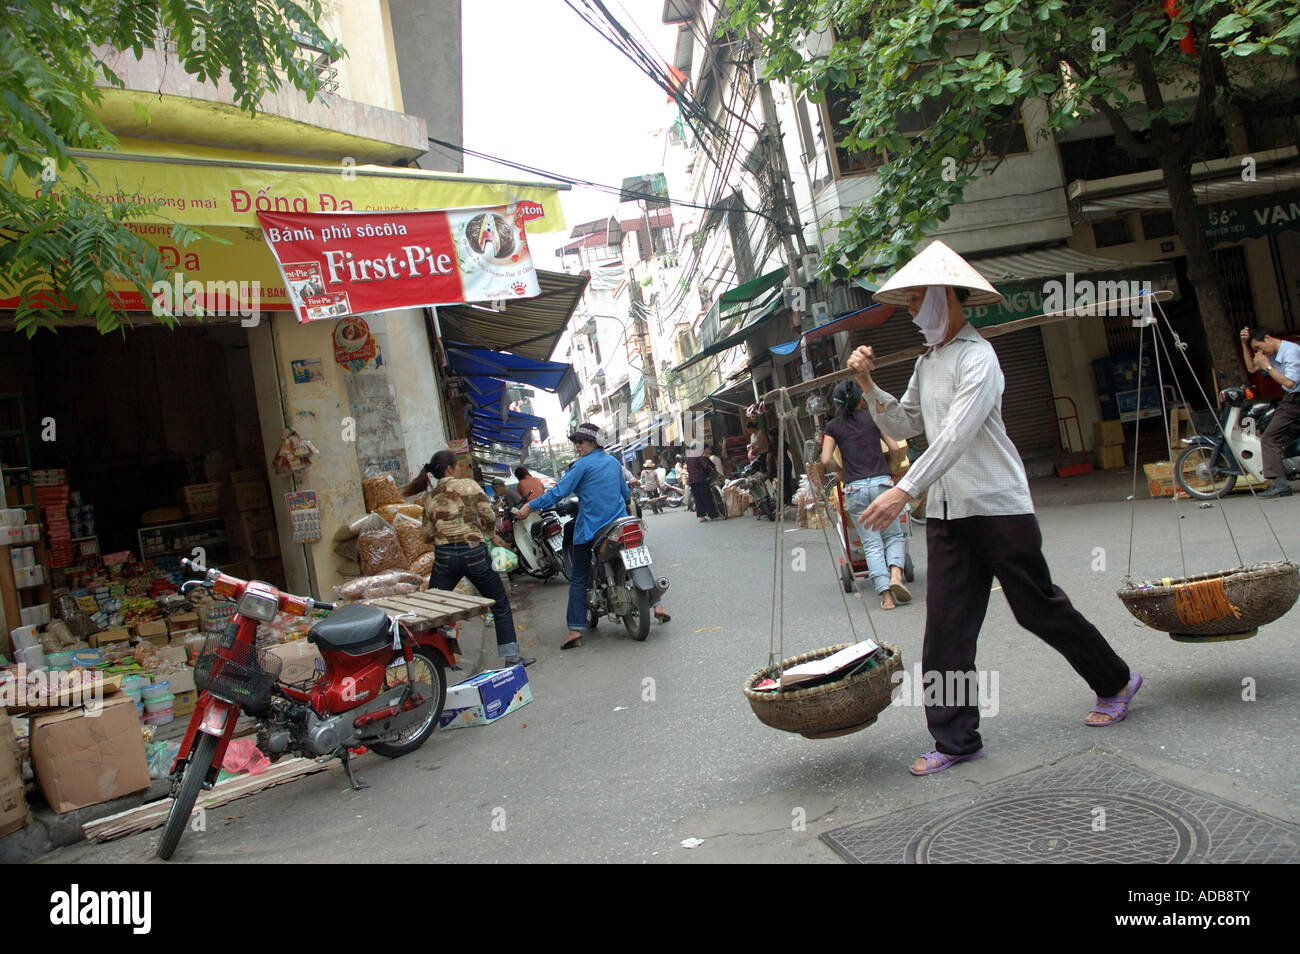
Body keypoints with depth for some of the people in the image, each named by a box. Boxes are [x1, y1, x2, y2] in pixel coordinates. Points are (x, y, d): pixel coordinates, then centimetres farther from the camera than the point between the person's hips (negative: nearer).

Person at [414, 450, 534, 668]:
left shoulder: (430, 498, 9)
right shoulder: (469, 485, -1)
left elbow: (428, 536, 8)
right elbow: (489, 518, -5)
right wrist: (490, 535, 15)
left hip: (444, 557, 2)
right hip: (474, 553, -2)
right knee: (500, 605, 12)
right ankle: (512, 657, 14)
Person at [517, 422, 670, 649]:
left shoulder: (582, 464, -9)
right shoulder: (614, 462, 12)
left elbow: (560, 491, -16)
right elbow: (625, 492, 21)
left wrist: (531, 506, -13)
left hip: (590, 528, -6)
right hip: (619, 525, 6)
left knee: (578, 579, 0)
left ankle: (575, 629, -6)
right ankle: (657, 606, 14)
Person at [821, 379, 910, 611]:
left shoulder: (833, 425, 8)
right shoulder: (873, 418, 8)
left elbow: (827, 461, 1)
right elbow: (895, 448, 6)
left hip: (854, 489, 0)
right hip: (882, 483, 0)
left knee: (871, 544, 5)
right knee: (894, 535, 14)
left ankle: (885, 593, -6)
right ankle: (895, 574, -12)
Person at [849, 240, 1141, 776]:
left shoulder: (977, 356, -13)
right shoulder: (926, 363, 14)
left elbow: (955, 437, -23)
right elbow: (901, 426, 17)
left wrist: (903, 492, -30)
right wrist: (869, 385, 3)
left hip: (998, 506, -7)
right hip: (946, 513, 7)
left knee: (1038, 608, 6)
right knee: (946, 629, 2)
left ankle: (1116, 683, 31)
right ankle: (955, 740, 9)